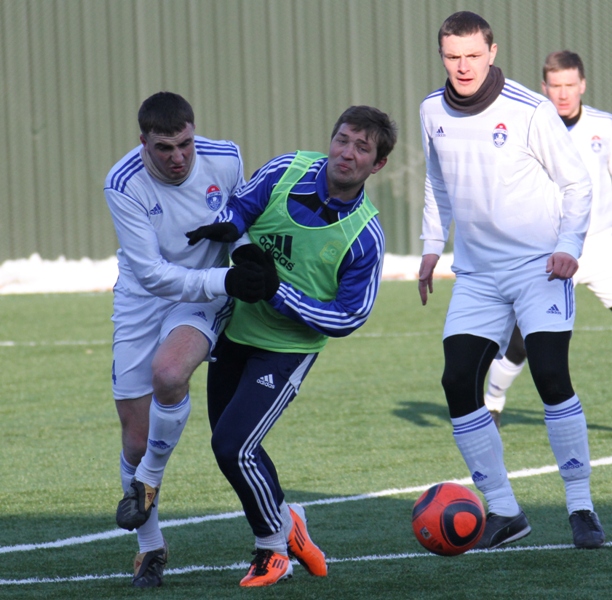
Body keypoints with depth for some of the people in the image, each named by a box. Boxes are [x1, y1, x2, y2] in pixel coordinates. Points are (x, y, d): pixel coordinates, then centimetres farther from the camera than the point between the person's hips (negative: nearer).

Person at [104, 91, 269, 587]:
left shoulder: (225, 160, -16)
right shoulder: (124, 185, -23)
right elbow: (152, 274, -25)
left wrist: (249, 249, -9)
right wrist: (223, 281, -34)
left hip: (203, 302, 0)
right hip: (143, 300, 0)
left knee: (168, 373, -33)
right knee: (136, 439, 0)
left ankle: (148, 480, -6)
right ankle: (150, 547, 24)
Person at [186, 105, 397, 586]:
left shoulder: (365, 237, -18)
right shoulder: (287, 171, -10)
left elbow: (346, 319, -15)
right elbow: (240, 208, 5)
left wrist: (279, 293, -24)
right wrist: (226, 226, -19)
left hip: (288, 347, -5)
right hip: (235, 329, 5)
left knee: (233, 446, -15)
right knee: (231, 444, 14)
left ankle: (274, 547, 7)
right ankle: (285, 522, 38)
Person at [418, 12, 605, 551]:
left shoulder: (531, 111, -12)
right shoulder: (434, 112, 2)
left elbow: (577, 183, -4)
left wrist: (569, 245, -15)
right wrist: (432, 245, 17)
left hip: (539, 265, -5)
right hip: (476, 274, 5)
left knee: (551, 375, -17)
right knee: (458, 383, -6)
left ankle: (581, 507, -6)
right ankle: (503, 512, 4)